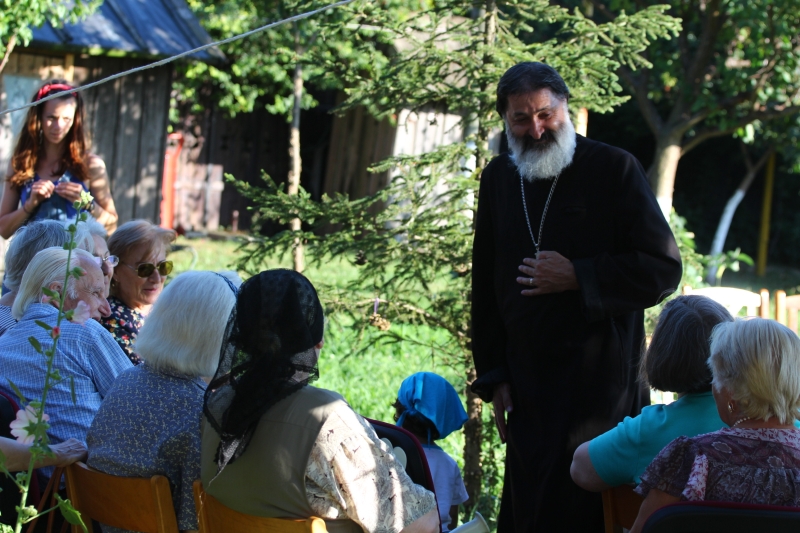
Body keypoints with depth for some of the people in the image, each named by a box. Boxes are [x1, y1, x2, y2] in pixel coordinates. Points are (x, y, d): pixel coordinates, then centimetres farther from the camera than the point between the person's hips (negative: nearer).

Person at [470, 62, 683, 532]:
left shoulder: (614, 169, -5)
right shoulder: (499, 177, 11)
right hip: (527, 391, 5)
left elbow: (663, 269, -7)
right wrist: (494, 377, 13)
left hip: (601, 385, -5)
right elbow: (487, 285, 18)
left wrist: (576, 277, -14)